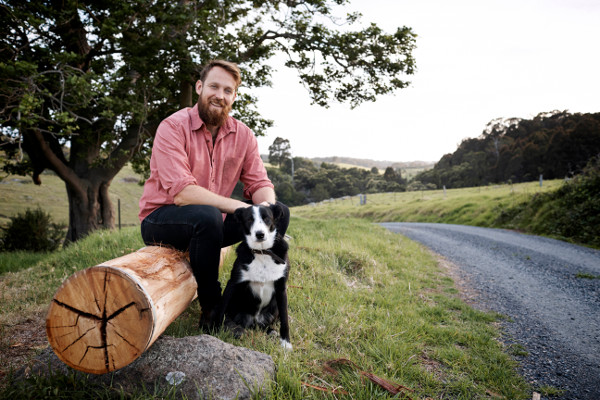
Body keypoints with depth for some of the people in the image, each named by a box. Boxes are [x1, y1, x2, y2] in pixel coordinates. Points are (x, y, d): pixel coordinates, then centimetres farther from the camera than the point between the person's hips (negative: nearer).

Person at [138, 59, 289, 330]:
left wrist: (265, 205, -28)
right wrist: (240, 207, -31)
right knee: (206, 215, -38)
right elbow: (181, 193, -27)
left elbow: (260, 184, -3)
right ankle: (211, 308, -17)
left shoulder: (243, 135, 0)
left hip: (211, 221, 5)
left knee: (278, 212, -11)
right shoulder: (173, 128, -16)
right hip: (160, 221, -5)